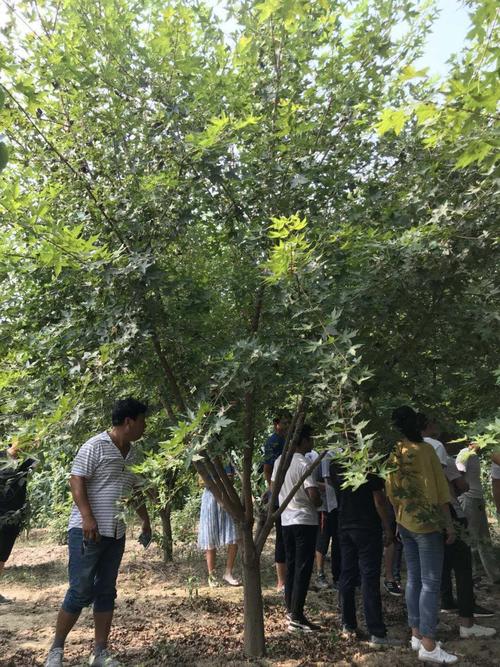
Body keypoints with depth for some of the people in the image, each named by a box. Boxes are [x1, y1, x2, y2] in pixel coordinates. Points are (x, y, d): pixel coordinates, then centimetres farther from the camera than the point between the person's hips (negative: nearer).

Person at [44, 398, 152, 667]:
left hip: (116, 534, 7)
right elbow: (76, 481, -15)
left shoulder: (132, 455, 12)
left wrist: (145, 521, 22)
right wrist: (88, 518, -24)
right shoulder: (95, 446, -11)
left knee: (106, 592, 11)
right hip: (87, 531, -7)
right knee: (81, 591, -3)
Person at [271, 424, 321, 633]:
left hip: (286, 520, 7)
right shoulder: (304, 464, -19)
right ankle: (297, 618, 2)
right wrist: (319, 503, -1)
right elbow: (314, 496, -23)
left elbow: (273, 487, 13)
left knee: (291, 567, 17)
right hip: (305, 521, -7)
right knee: (303, 569, -1)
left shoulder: (280, 461, 3)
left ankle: (290, 609, 26)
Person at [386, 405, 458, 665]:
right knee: (431, 583, 0)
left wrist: (397, 520, 16)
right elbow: (440, 490, -11)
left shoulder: (390, 455, 2)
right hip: (427, 522, -6)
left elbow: (390, 492, 7)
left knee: (413, 579, 14)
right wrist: (449, 523, -4)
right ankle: (428, 646, 4)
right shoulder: (424, 449, -13)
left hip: (404, 523, 6)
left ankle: (416, 635, 23)